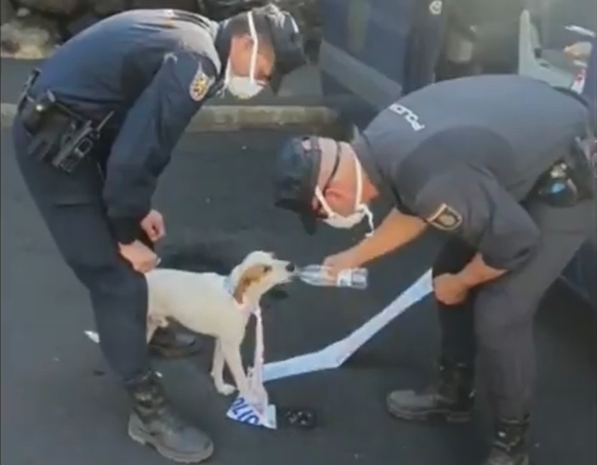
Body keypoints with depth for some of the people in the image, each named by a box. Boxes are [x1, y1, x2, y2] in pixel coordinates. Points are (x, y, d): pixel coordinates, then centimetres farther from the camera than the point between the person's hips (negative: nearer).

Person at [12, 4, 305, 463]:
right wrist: (128, 234, -10)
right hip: (52, 140, -10)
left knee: (135, 246, 23)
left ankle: (144, 330, 47)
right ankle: (149, 409, 6)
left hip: (69, 126, 10)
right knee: (117, 275, -5)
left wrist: (137, 212, 14)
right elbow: (137, 151, -24)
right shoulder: (195, 62, -23)